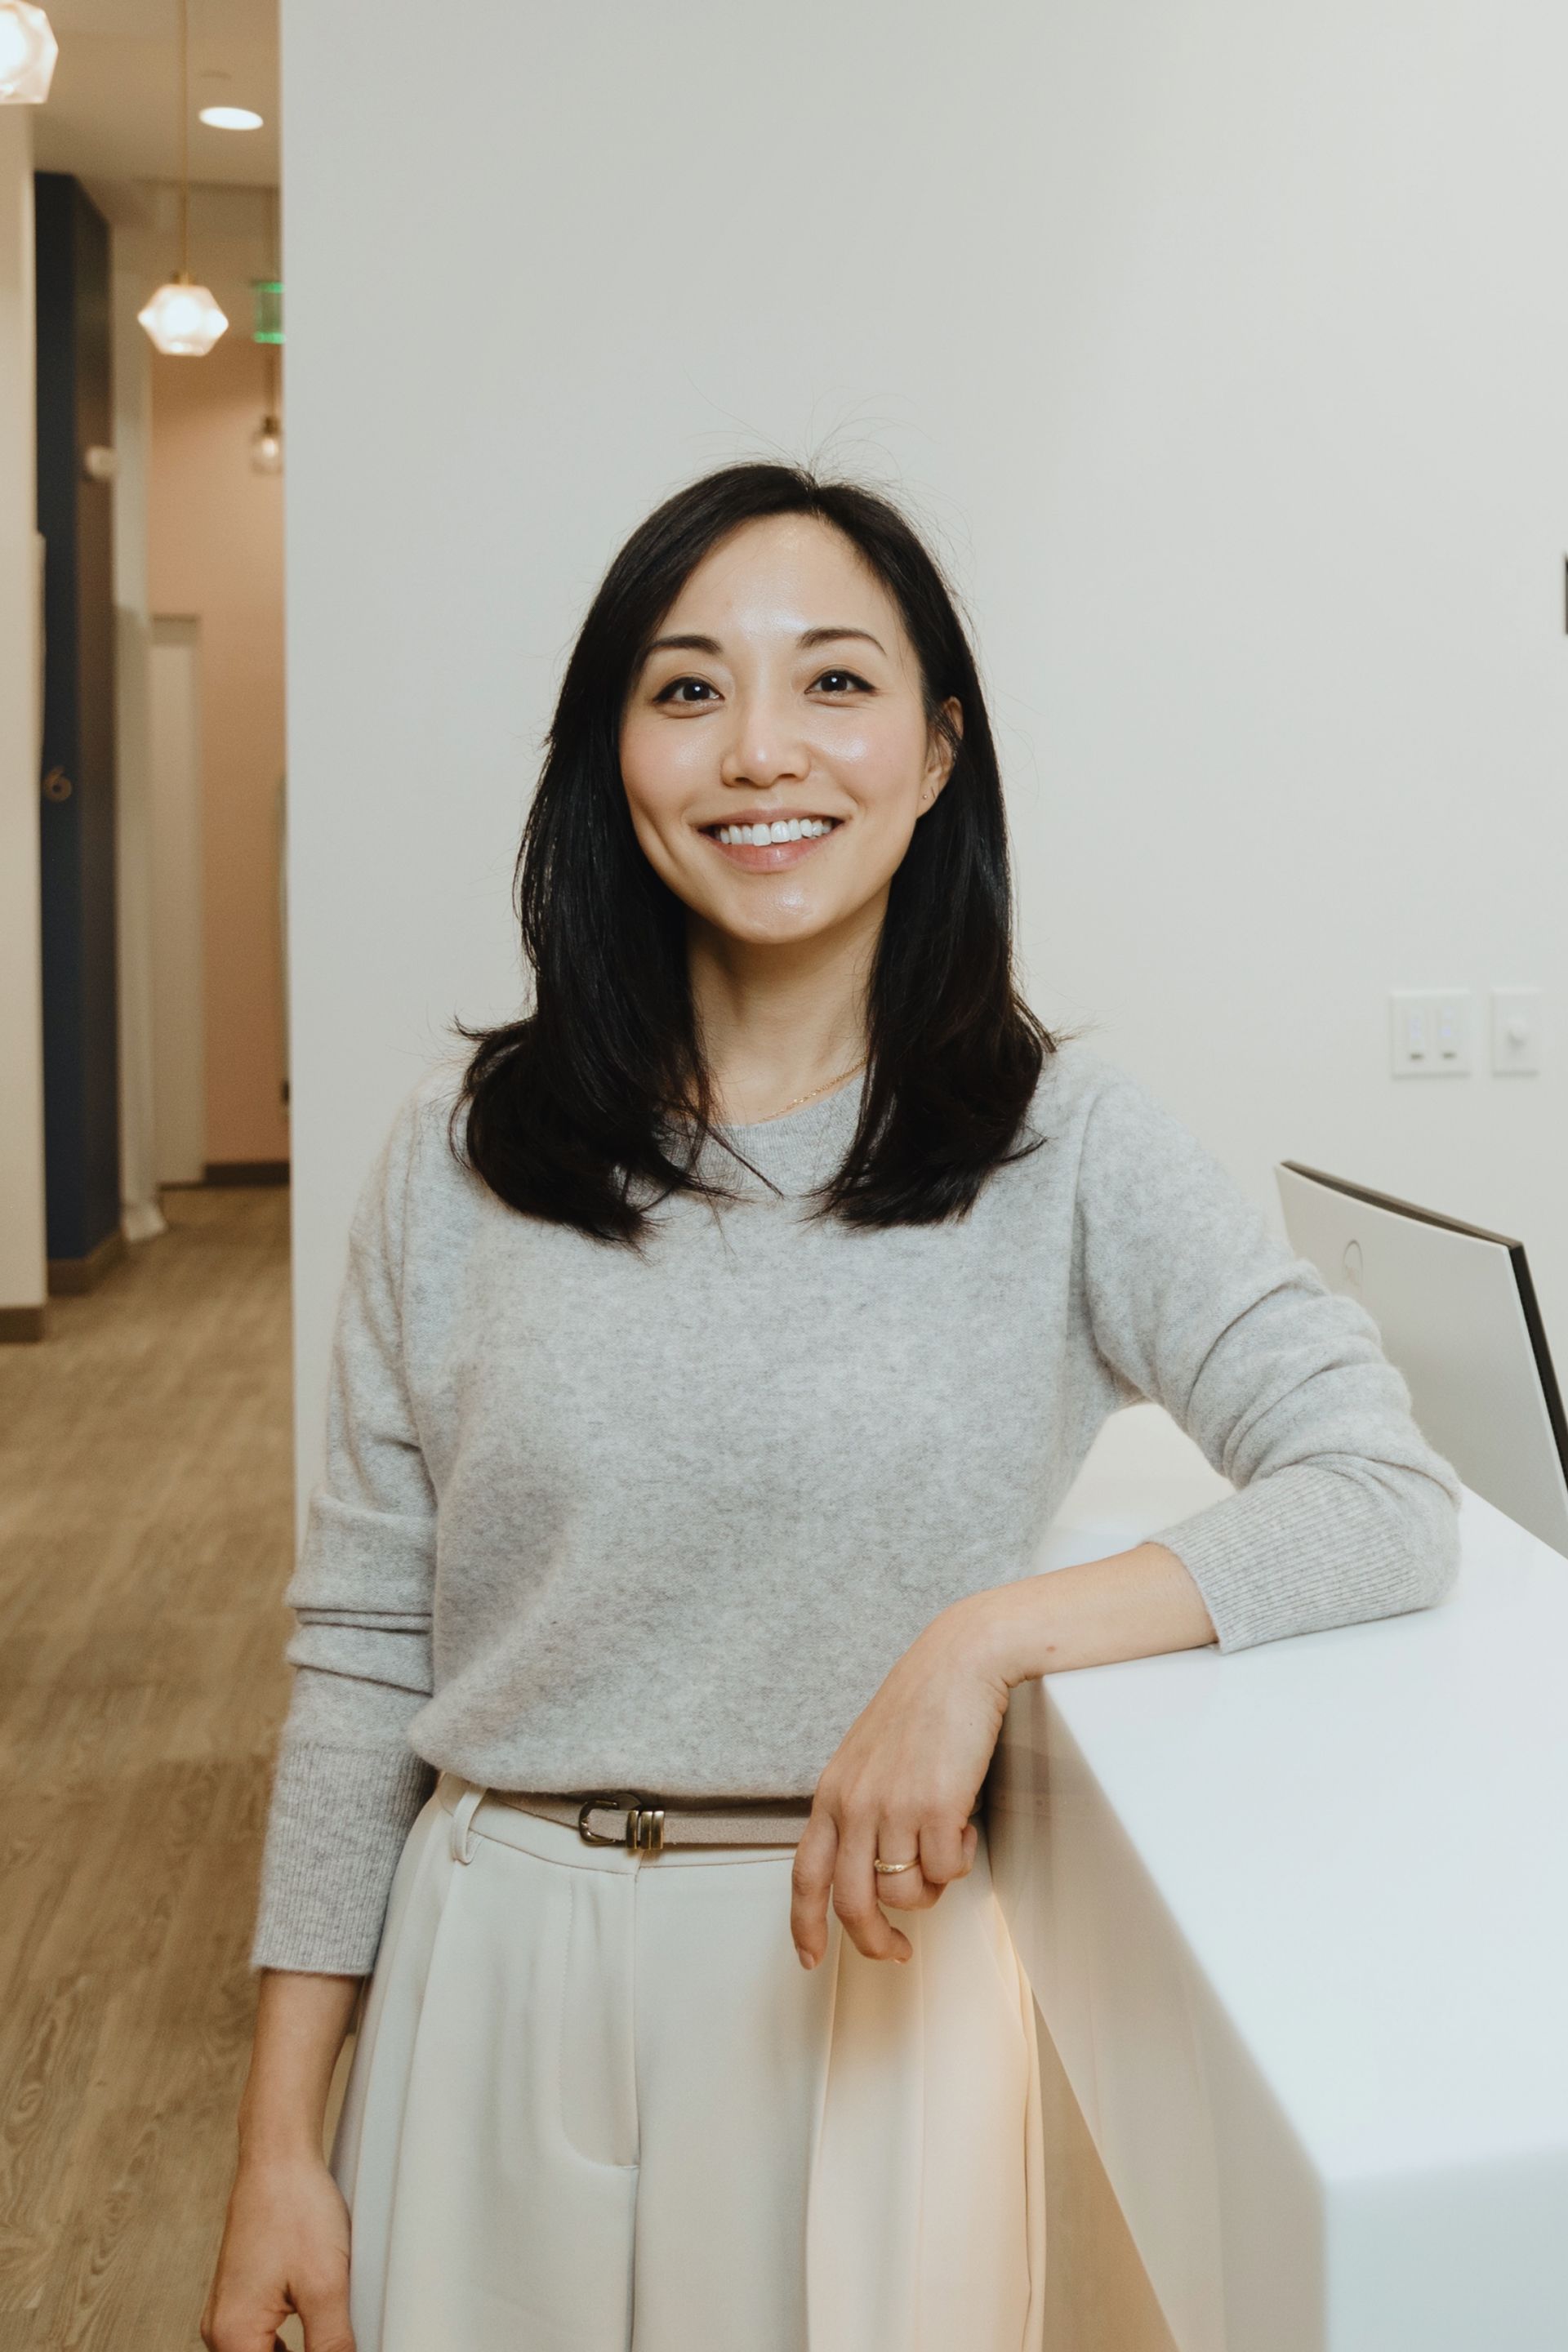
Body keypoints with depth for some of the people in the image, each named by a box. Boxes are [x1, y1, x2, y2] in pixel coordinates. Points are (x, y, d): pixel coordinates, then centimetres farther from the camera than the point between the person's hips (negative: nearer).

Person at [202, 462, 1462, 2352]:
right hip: (493, 1966, 2)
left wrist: (990, 1636, -25)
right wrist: (277, 2148, 1)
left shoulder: (1060, 1145, -8)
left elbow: (1391, 1500, -13)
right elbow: (361, 1650, -1)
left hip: (864, 1968, -1)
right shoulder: (464, 1154, -4)